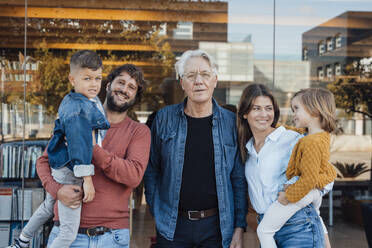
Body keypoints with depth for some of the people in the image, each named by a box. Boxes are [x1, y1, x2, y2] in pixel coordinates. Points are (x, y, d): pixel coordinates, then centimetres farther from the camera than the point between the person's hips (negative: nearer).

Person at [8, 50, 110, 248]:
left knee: (48, 207, 32)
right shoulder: (77, 109, -26)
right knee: (69, 232, -5)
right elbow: (79, 144, -29)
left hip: (59, 170, 11)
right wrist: (87, 178, -30)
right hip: (69, 174, -11)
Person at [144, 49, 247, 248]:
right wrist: (157, 213, 0)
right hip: (173, 225, 0)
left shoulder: (230, 122, 0)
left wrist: (239, 228, -2)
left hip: (217, 225, 0)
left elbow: (239, 180, 1)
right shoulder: (164, 118, 1)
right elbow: (151, 172, 6)